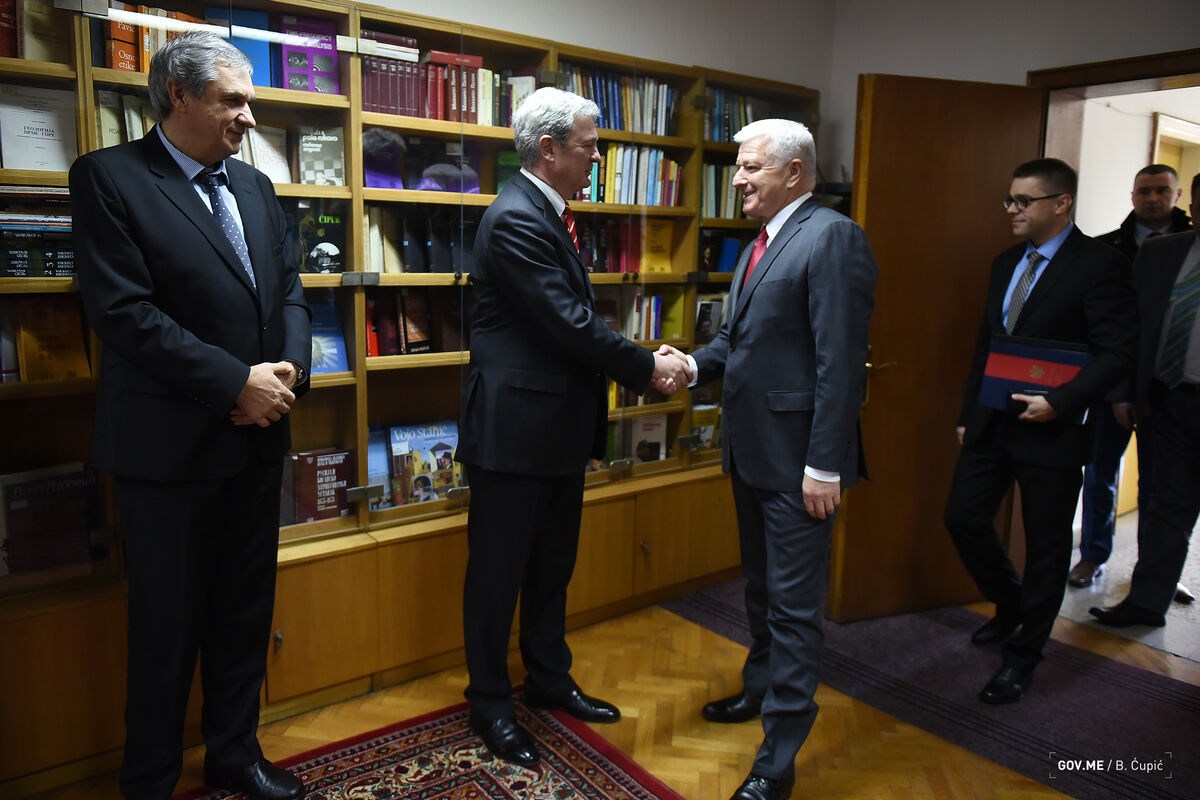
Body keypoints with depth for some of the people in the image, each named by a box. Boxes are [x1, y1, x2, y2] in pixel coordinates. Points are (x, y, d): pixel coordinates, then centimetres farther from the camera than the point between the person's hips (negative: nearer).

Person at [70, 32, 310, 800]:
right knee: (168, 627, 9)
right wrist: (235, 383, -18)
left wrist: (290, 369, -8)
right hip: (172, 443, -6)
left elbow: (289, 288, 11)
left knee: (246, 613, 17)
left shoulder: (256, 185, 12)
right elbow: (122, 311, -16)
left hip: (258, 435, 6)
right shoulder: (108, 177, -7)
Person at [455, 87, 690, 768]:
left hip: (561, 427, 10)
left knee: (553, 566, 21)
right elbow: (571, 324, -22)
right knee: (499, 571, 8)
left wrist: (641, 362, 5)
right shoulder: (515, 220, -18)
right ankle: (490, 703, 26)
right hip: (516, 427, -10)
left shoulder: (551, 214, 13)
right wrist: (648, 368, -12)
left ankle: (549, 678, 39)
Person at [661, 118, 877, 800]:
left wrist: (825, 465, -22)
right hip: (751, 449, 10)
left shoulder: (833, 238, -15)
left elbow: (841, 360, -21)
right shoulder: (760, 245, 15)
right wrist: (694, 363, -2)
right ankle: (761, 688, 45)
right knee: (762, 586, 24)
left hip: (798, 459, -9)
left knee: (794, 604, 0)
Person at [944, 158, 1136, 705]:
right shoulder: (1006, 263, 12)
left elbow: (1118, 352, -13)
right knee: (963, 517, 8)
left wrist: (1059, 403, -23)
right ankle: (1010, 602, 36)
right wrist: (968, 413, 15)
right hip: (992, 424, 7)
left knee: (1046, 546, 6)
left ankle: (1022, 657, 21)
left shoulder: (1099, 265, -10)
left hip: (1052, 430, -6)